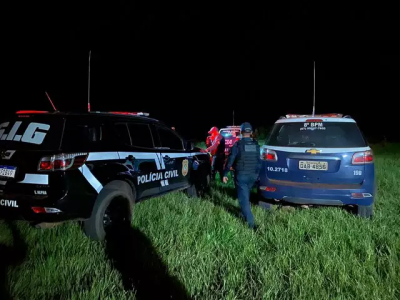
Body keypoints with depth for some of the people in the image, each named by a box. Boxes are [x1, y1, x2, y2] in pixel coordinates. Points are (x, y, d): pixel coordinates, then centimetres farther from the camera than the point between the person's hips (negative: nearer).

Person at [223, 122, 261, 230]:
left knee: (243, 198, -1)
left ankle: (251, 223, -5)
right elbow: (259, 160, 10)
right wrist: (257, 173, 23)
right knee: (246, 196, 24)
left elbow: (230, 160, -10)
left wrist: (225, 174, -3)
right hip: (253, 175, 5)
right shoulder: (256, 145, 4)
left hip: (241, 175, -5)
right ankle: (245, 214, 39)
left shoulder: (237, 145, -11)